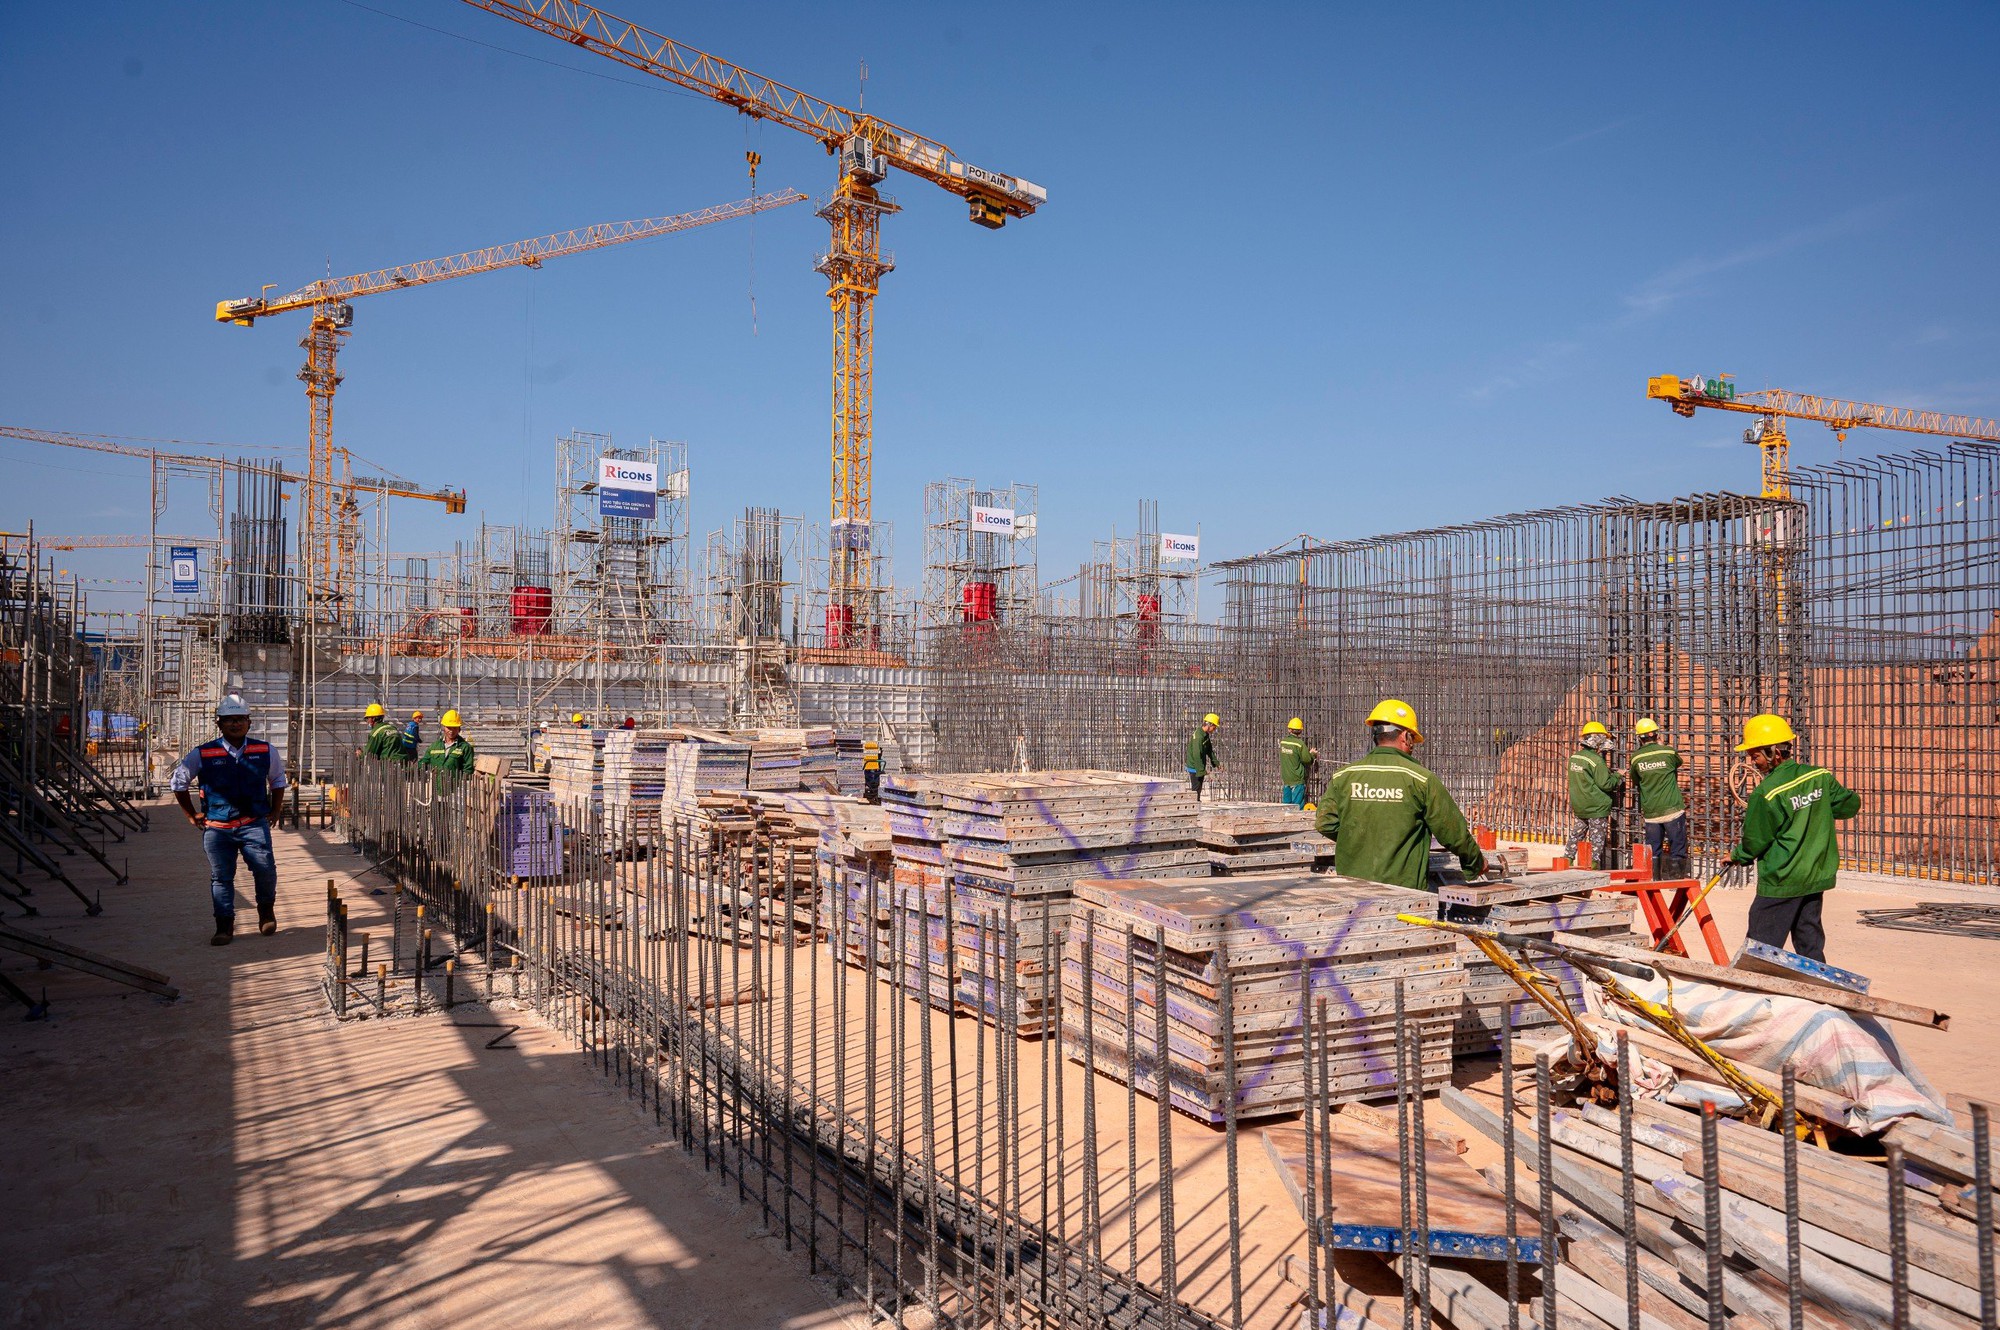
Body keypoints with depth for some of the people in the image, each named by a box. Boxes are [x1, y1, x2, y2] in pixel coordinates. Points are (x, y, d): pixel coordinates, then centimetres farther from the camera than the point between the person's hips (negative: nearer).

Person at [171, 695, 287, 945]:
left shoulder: (265, 752, 5)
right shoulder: (203, 755, 0)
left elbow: (278, 779, 24)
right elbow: (178, 782, 15)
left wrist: (275, 810, 18)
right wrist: (192, 815, 14)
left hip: (254, 824, 0)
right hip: (216, 828, 0)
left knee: (265, 867, -14)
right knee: (221, 876, 3)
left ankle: (266, 909, 13)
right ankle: (224, 926, 13)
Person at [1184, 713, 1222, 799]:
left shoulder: (1206, 735, 8)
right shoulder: (1198, 736, -25)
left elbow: (1210, 751, 19)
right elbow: (1196, 756, -28)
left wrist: (1216, 764, 10)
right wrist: (1203, 772, -28)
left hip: (1200, 767, 10)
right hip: (1194, 768, -10)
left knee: (1198, 789, 16)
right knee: (1196, 790, -7)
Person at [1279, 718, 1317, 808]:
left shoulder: (1282, 742, 2)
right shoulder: (1299, 743, -16)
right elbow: (1307, 759, -14)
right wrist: (1313, 754, 8)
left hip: (1286, 779, 6)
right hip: (1297, 779, -6)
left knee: (1286, 804, 13)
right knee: (1297, 806, 0)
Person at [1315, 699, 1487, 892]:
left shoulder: (1343, 776, 2)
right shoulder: (1421, 778, -5)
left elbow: (1325, 823, 0)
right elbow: (1453, 831, 1)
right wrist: (1477, 863, 18)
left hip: (1351, 884, 3)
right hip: (1405, 886, -3)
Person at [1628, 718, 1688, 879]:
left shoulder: (1636, 758, -1)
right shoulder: (1668, 752, -7)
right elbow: (1678, 762, 17)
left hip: (1650, 812, 2)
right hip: (1672, 809, -2)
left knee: (1653, 849, 12)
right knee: (1678, 849, 5)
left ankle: (1654, 880, 13)